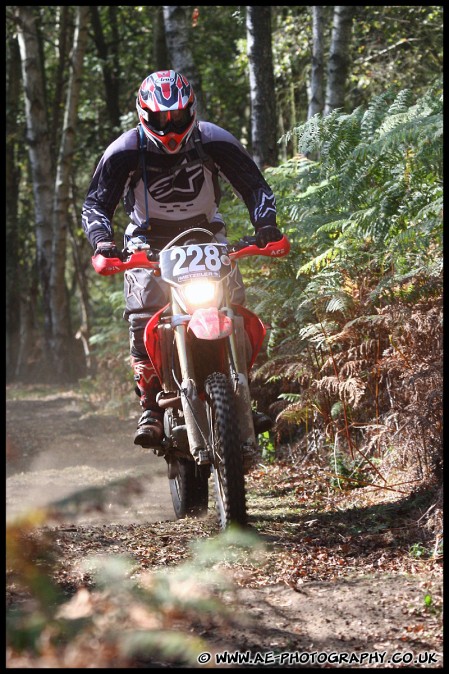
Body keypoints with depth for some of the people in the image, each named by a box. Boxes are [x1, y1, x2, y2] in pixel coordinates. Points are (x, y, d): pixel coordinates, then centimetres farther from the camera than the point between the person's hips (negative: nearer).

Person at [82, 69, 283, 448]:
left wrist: (266, 223, -29)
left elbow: (255, 186, -10)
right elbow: (96, 203, -16)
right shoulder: (125, 151, -15)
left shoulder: (215, 142, -13)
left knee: (233, 304, -16)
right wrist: (103, 240, -36)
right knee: (144, 317, -21)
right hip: (149, 242, -1)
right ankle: (151, 406, -19)